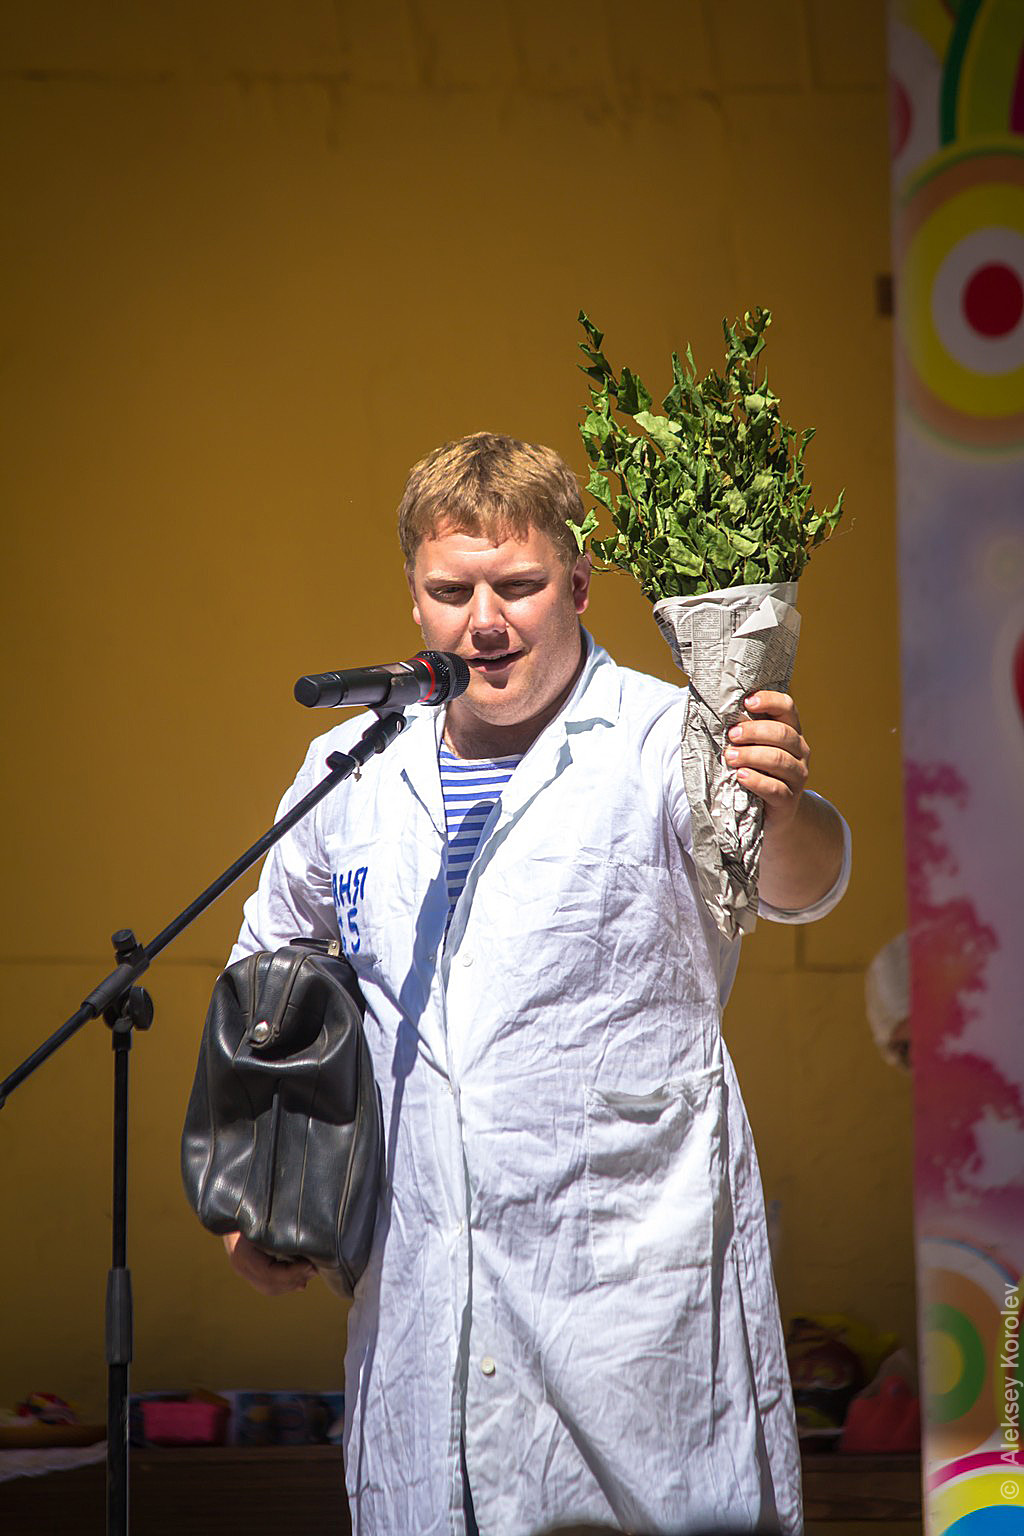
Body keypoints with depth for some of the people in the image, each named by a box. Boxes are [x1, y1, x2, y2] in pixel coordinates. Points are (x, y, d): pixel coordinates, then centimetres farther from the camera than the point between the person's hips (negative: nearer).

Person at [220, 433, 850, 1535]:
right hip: (418, 1298, 4)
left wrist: (782, 814, -48)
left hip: (639, 1294, -4)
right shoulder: (352, 772, 8)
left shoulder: (665, 744, -7)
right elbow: (271, 969, 24)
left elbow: (796, 886, -26)